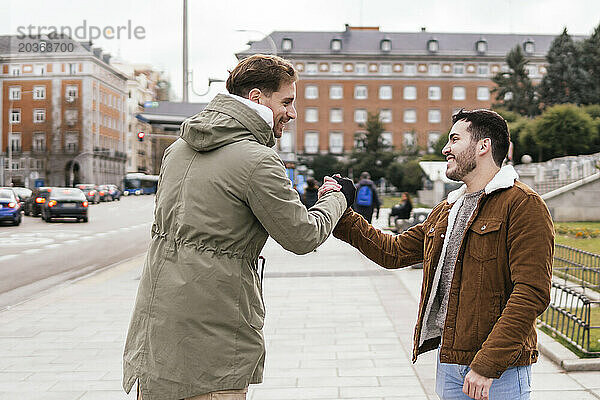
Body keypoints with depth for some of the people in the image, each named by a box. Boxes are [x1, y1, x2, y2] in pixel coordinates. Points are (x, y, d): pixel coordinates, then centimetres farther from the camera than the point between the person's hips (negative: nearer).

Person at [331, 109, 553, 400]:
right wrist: (341, 215, 14)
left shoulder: (523, 205, -10)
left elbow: (532, 292, -18)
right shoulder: (446, 211, 16)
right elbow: (394, 251, 20)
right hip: (447, 361, 7)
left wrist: (487, 364, -22)